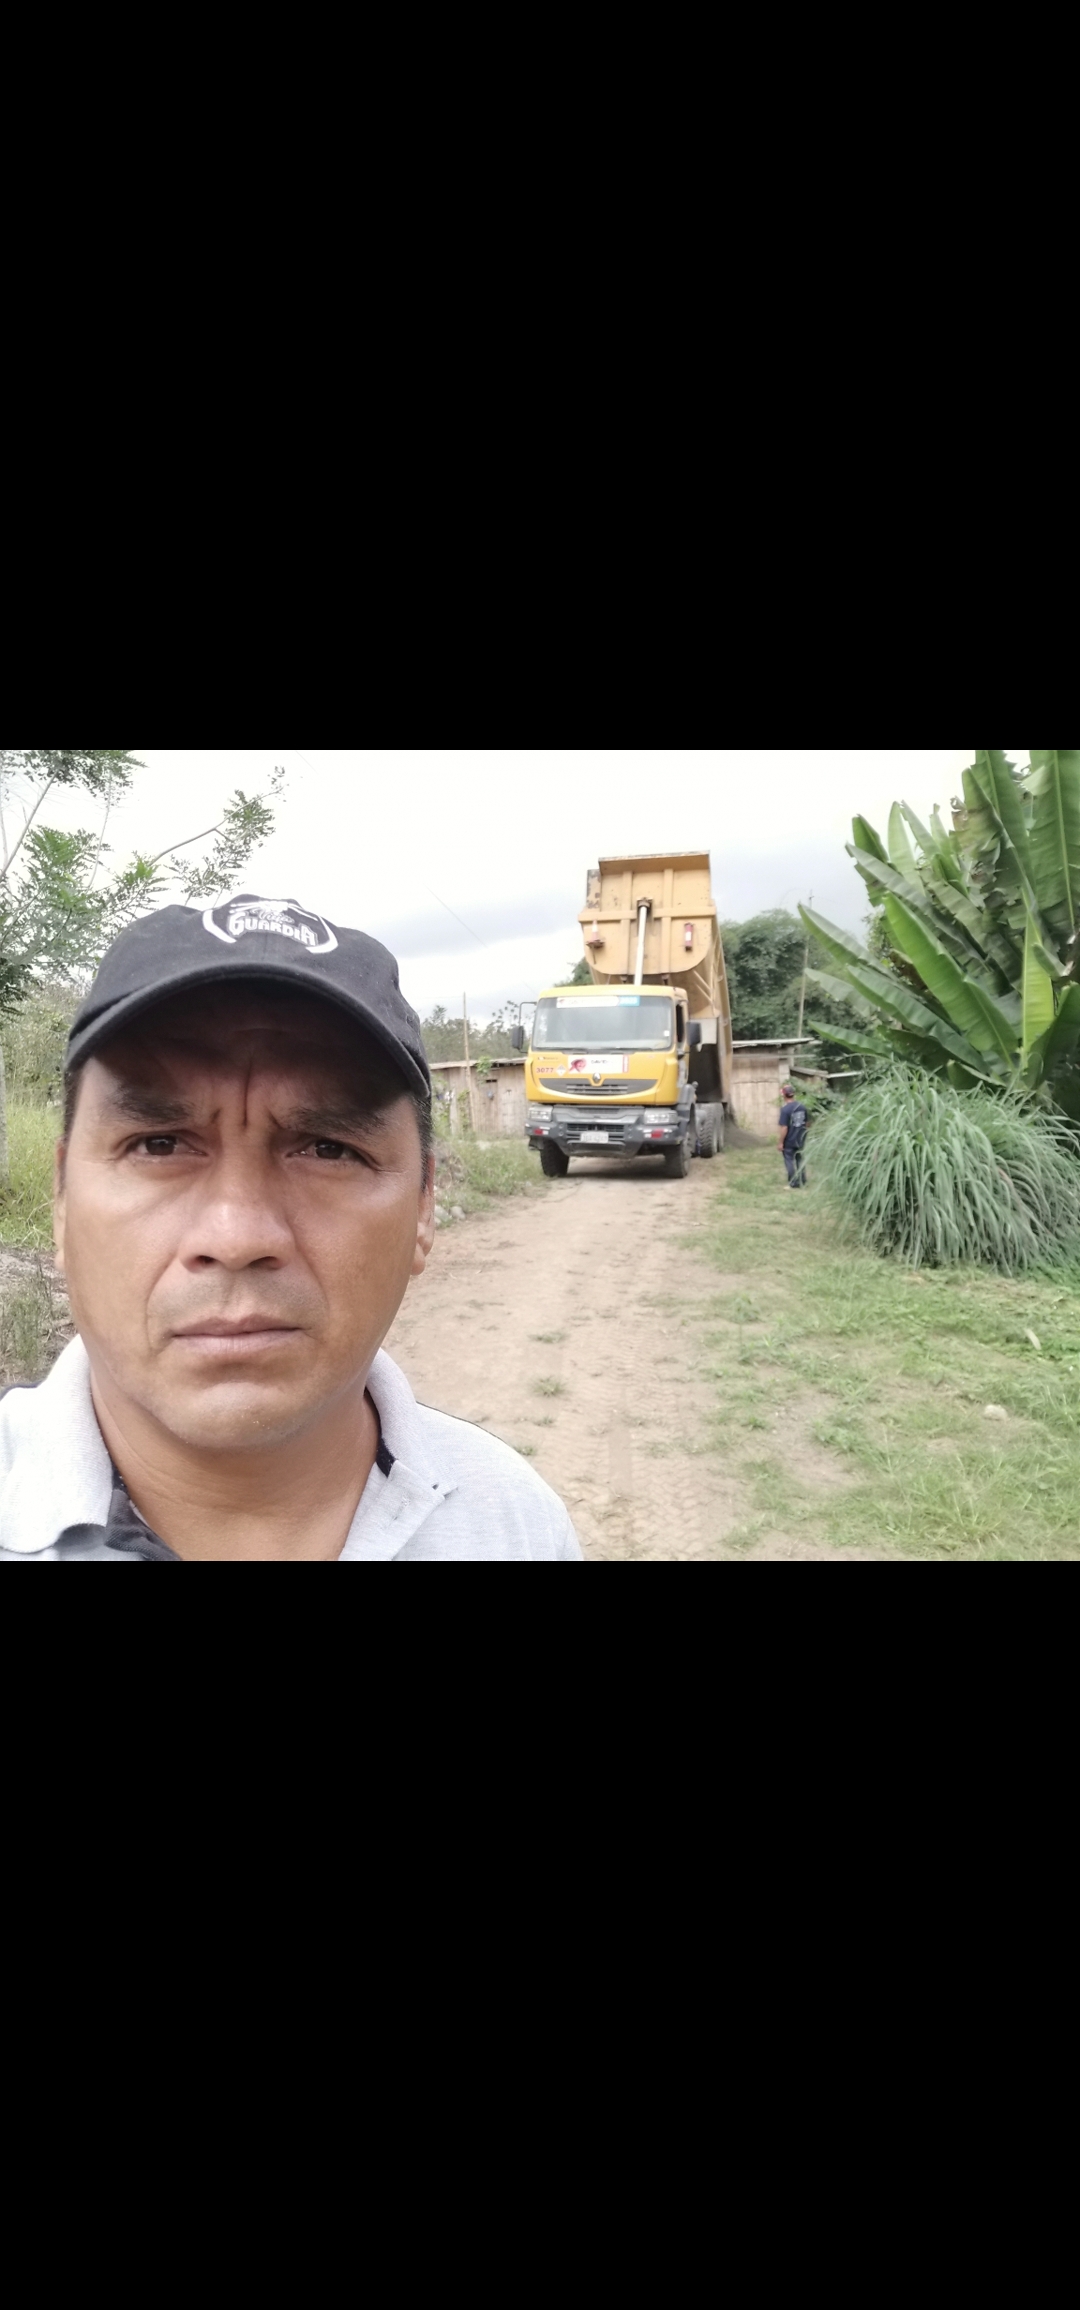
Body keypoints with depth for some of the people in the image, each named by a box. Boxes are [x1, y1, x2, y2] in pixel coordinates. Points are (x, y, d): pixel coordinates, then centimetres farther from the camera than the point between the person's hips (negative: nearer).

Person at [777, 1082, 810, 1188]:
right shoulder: (802, 1106, -1)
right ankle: (802, 1181, 24)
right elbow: (807, 1123, 9)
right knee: (800, 1160, 17)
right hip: (800, 1140, 6)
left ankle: (794, 1183, 8)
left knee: (790, 1161, 5)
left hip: (789, 1142, -6)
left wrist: (780, 1142, -13)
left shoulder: (785, 1109, -20)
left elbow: (784, 1128, -21)